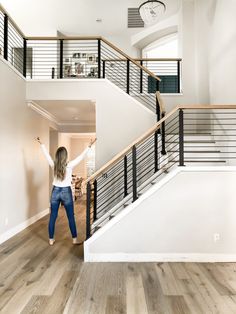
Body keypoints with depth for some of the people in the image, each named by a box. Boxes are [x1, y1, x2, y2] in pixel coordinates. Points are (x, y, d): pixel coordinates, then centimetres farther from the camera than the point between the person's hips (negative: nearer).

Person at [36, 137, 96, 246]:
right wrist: (89, 146, -5)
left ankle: (51, 239, 21)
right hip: (66, 192, -3)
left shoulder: (54, 165, -5)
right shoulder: (69, 165, -14)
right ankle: (74, 239, 16)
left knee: (52, 217, 11)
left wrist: (41, 144, 21)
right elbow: (81, 156, -10)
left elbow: (46, 154, 8)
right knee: (71, 217, 7)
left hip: (55, 192, 3)